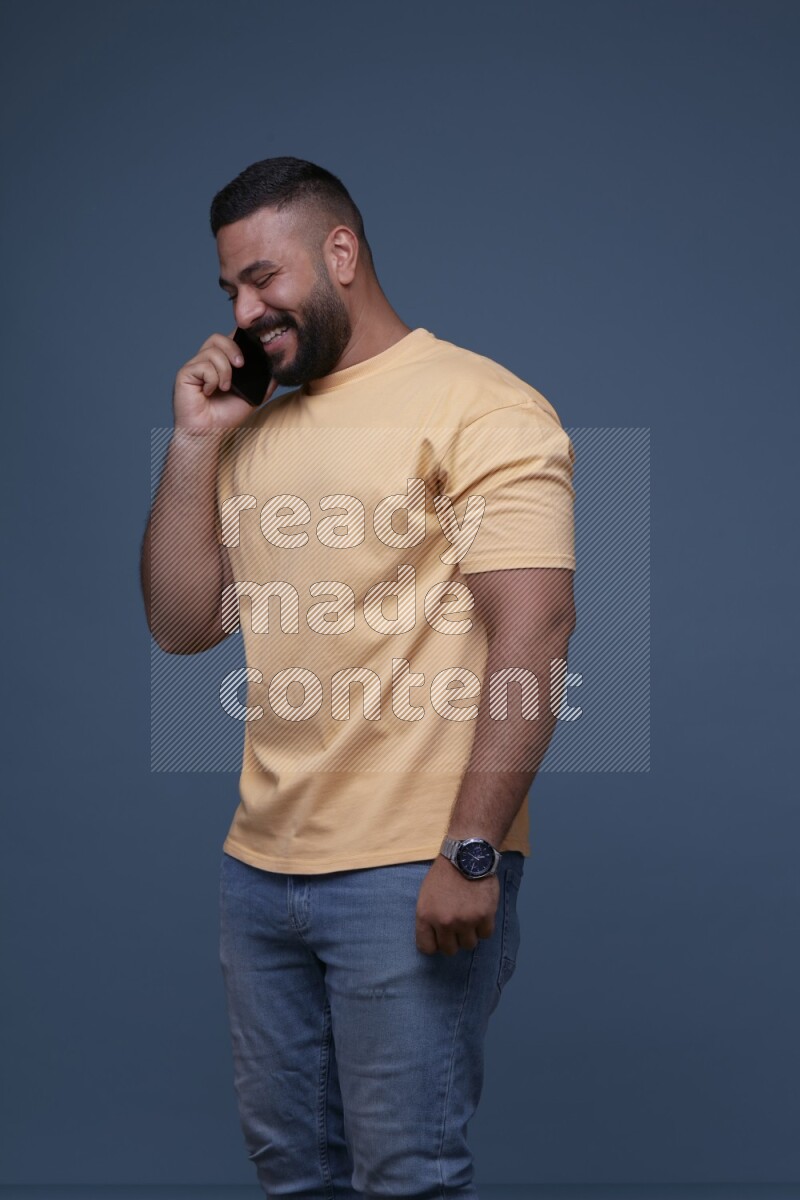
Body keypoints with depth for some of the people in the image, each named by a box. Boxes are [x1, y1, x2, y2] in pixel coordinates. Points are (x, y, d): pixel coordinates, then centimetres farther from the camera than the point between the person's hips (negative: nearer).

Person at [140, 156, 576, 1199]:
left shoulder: (478, 407, -8)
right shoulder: (253, 430, 15)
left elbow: (532, 633, -16)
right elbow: (182, 624, 12)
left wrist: (472, 853, -22)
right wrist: (194, 441, 3)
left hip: (413, 875, -7)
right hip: (260, 866, 7)